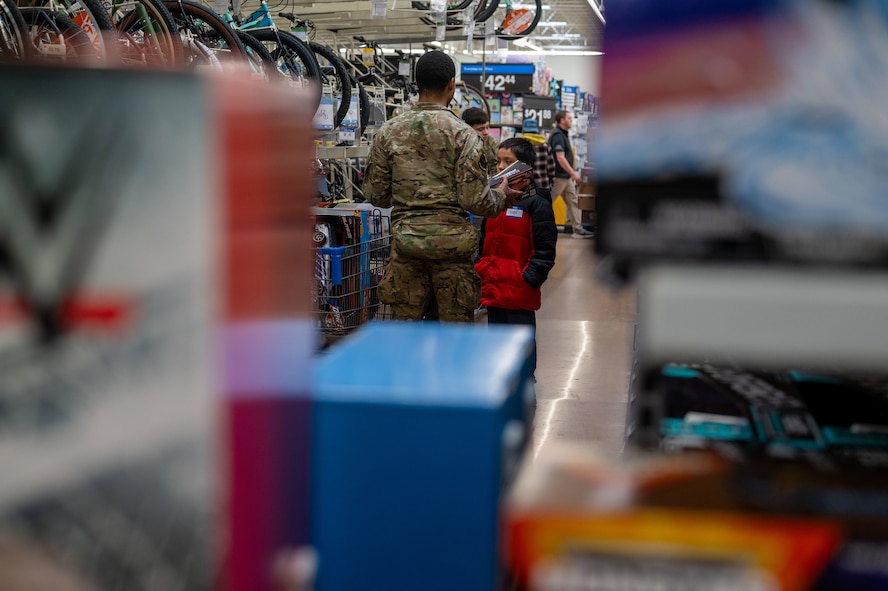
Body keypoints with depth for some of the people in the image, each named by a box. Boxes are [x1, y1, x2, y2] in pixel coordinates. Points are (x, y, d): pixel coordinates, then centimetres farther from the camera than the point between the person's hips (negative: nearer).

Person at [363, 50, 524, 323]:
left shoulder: (388, 132, 2)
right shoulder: (463, 134, -8)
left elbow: (374, 195, 5)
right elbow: (475, 200, -12)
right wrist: (502, 196, 9)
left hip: (406, 244, 3)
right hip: (452, 244, -3)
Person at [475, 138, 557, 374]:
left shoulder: (536, 203, -11)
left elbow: (545, 248, -13)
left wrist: (529, 278, -17)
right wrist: (481, 270, 10)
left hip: (520, 291, -7)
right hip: (494, 287, 7)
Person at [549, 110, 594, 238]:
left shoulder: (563, 134, 14)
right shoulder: (558, 135, -17)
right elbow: (560, 158, -24)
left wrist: (572, 173, 18)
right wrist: (573, 173, -21)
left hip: (566, 177, 10)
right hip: (558, 177, -10)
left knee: (573, 201, 9)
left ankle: (578, 230, 11)